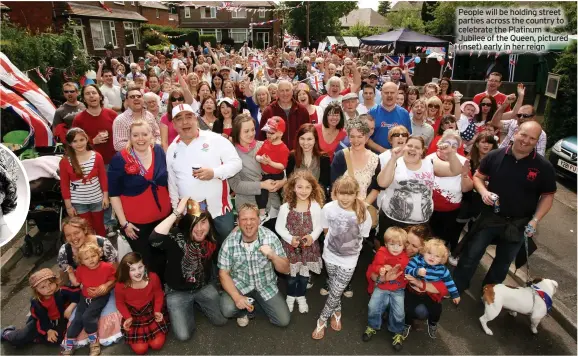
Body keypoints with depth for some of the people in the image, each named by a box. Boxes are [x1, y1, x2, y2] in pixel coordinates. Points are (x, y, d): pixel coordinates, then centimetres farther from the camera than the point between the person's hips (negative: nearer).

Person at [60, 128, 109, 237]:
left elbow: (103, 178, 0)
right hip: (78, 203, -1)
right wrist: (68, 205, -4)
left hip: (97, 199, 1)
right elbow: (64, 185, -4)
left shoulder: (96, 156, -7)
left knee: (99, 226, 17)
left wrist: (105, 196, -1)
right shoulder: (65, 161, -9)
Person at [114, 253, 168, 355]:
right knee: (140, 349, -6)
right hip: (133, 316, -1)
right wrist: (128, 317, -16)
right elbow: (120, 303, -4)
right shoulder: (121, 286, -24)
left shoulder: (153, 278, -22)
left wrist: (157, 311, -15)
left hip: (151, 312, 1)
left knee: (157, 344, -5)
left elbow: (159, 295, -4)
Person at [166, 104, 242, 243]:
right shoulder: (172, 149, 8)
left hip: (219, 209, -3)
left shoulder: (215, 139, -7)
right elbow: (172, 182, 15)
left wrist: (214, 172, -25)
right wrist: (176, 209, 16)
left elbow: (236, 163, -9)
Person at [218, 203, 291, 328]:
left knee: (283, 320, -7)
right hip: (239, 285, -1)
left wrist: (273, 256, -32)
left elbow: (285, 270, -11)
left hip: (266, 285, 1)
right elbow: (223, 273, -9)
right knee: (227, 310, -28)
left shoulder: (270, 237, -17)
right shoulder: (230, 242, -18)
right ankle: (242, 311, 9)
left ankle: (258, 302, 20)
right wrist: (237, 297, -23)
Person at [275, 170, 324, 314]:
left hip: (308, 246, 1)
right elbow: (279, 227, -8)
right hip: (290, 246, -1)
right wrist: (290, 238, -20)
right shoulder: (286, 207, -14)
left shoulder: (315, 206, -12)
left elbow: (319, 226, -4)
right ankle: (290, 296, 41)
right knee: (291, 274, 15)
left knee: (304, 274, 18)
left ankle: (301, 297, 42)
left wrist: (312, 237, -21)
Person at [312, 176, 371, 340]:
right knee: (333, 289, 21)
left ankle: (322, 320, 28)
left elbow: (361, 237, -5)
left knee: (336, 292, 6)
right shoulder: (328, 208, -20)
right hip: (330, 255, 2)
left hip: (349, 260, -1)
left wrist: (349, 249, 5)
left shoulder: (363, 214, -23)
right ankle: (337, 311, 49)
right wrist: (335, 243, 7)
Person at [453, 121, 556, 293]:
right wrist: (484, 192, -17)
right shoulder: (495, 156, -10)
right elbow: (478, 176, 3)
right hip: (490, 217, -1)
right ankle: (456, 287, 23)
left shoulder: (544, 167, -10)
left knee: (503, 262, 18)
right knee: (471, 254, 6)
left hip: (519, 223, 1)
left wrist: (535, 220, -12)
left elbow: (547, 195, -1)